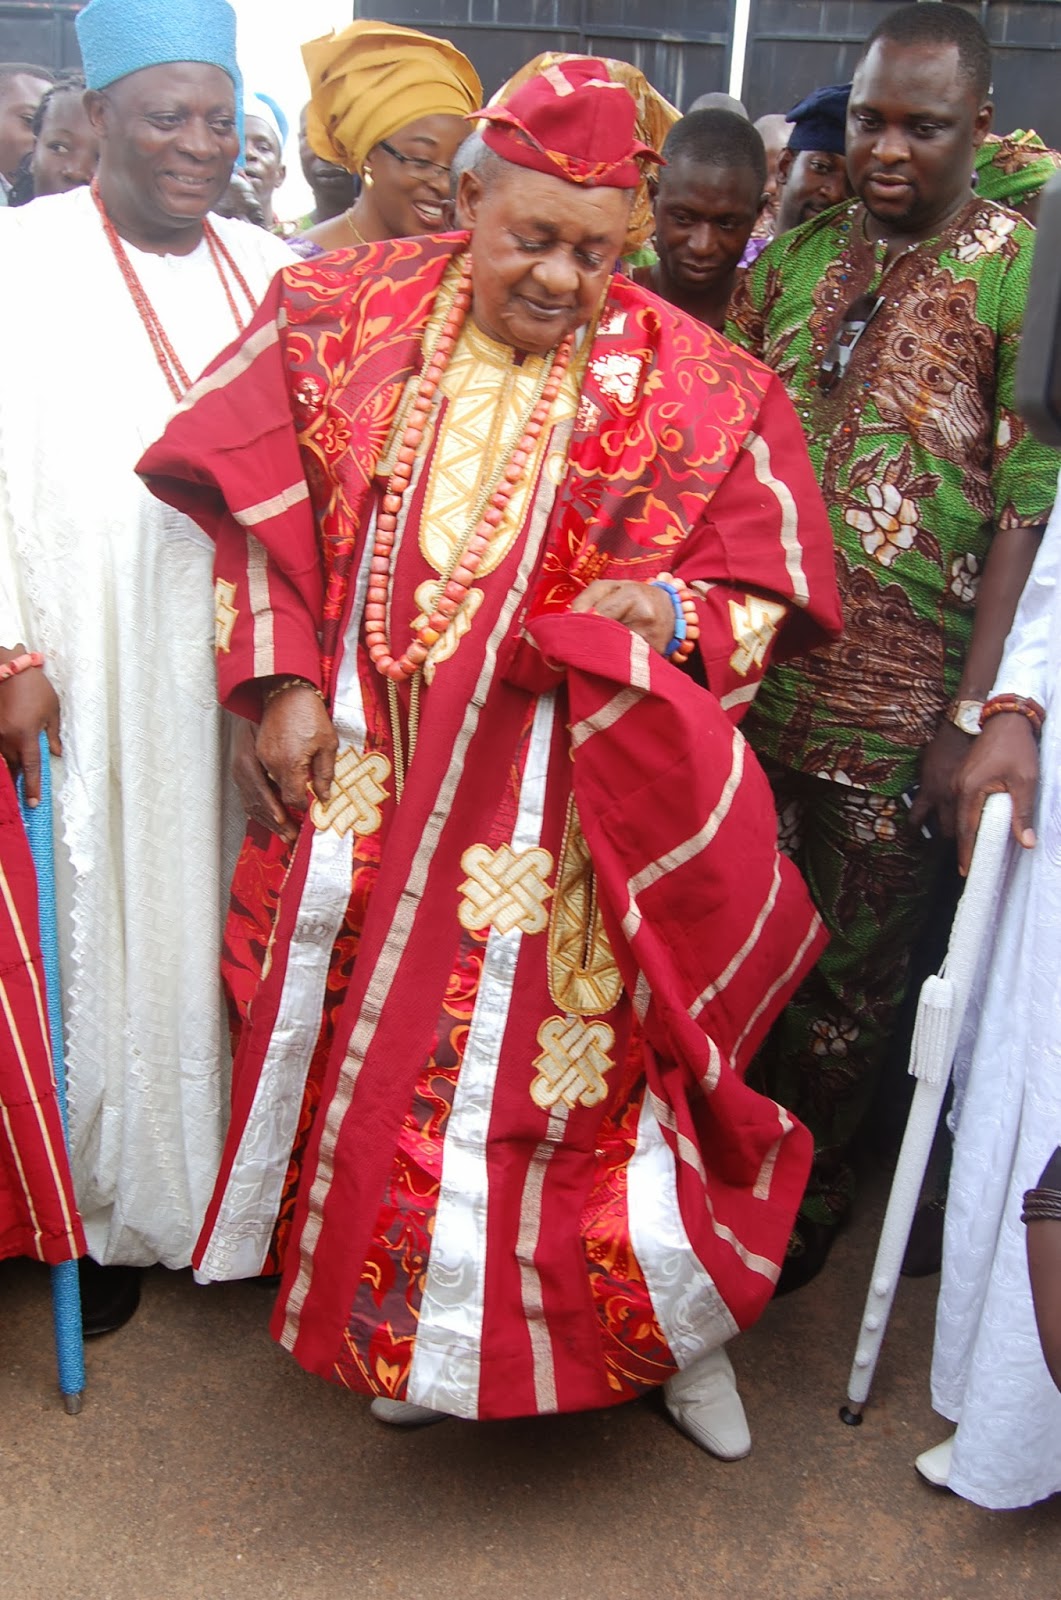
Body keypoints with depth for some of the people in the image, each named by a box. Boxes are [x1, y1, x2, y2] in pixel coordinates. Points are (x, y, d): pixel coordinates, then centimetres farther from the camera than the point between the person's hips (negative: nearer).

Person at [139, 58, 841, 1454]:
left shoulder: (692, 389, -4)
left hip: (567, 806, -2)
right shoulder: (351, 317, 2)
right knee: (379, 1056, 15)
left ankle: (679, 1327, 31)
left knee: (576, 1066, 2)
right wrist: (283, 684, -2)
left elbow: (763, 595, 1)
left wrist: (668, 615, -21)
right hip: (368, 795, 3)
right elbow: (263, 510, 7)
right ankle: (413, 1326, 41)